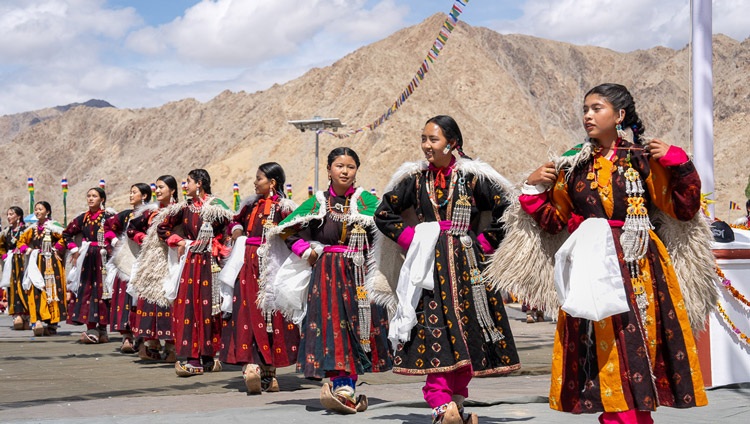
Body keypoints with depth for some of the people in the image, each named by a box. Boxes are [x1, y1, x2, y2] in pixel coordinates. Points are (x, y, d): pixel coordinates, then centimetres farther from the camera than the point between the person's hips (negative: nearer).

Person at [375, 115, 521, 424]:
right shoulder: (415, 178, 7)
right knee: (434, 328, -9)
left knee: (467, 330, 2)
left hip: (467, 264, -1)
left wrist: (484, 243, -2)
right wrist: (411, 238, 2)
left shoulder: (473, 176, -1)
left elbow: (507, 209, 1)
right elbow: (384, 214, 13)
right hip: (430, 265, 1)